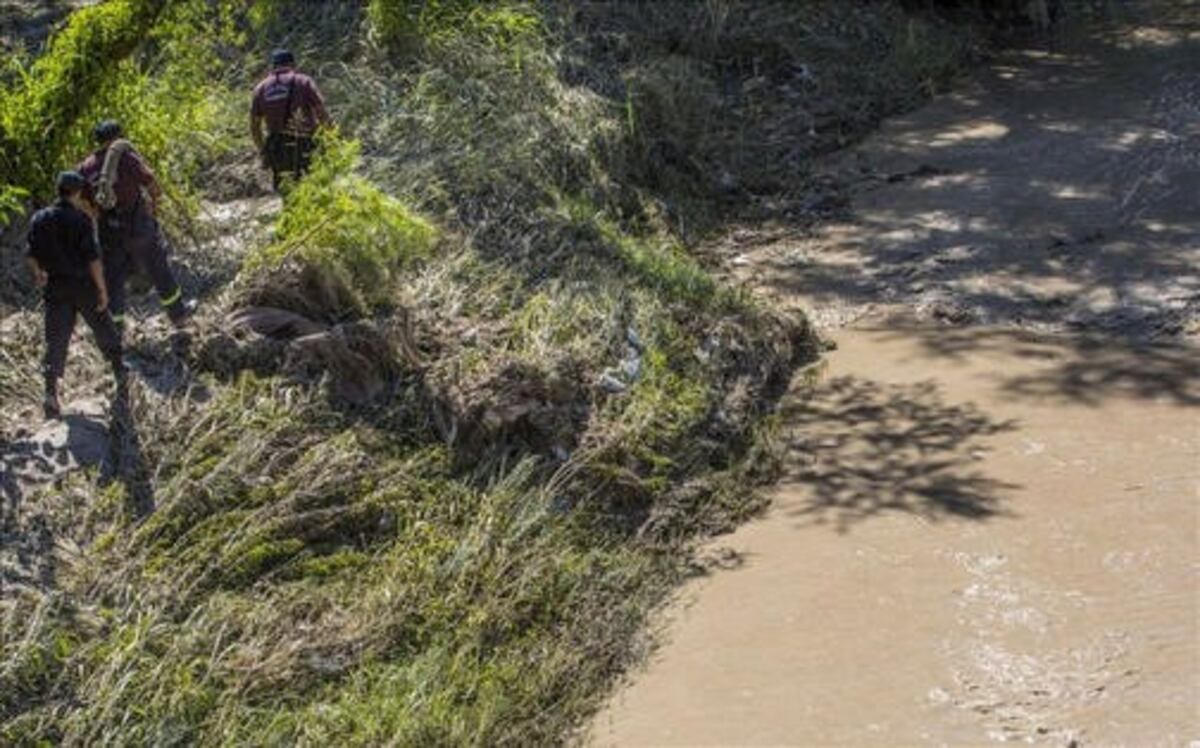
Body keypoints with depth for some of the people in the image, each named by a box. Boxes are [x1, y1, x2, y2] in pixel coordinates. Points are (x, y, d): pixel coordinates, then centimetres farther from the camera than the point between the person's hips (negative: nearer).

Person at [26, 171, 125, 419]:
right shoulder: (81, 220, -15)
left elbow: (31, 256, 6)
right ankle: (120, 370, 37)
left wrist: (39, 276, 25)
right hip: (83, 286, -4)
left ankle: (51, 393, -8)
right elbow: (93, 259, -18)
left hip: (55, 288, 4)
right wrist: (102, 289, -11)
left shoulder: (40, 219, 0)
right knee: (104, 330, 19)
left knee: (56, 340, 4)